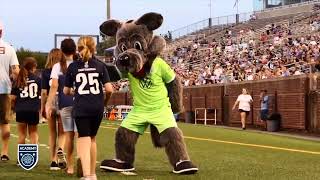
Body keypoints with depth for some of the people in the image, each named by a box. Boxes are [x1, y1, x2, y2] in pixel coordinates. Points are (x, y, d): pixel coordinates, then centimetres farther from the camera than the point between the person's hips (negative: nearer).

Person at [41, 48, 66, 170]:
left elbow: (44, 92, -3)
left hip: (50, 104, 0)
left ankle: (53, 161, 14)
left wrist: (42, 108, 5)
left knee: (52, 134, 12)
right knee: (62, 132, 11)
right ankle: (60, 149, -20)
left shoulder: (46, 72, -1)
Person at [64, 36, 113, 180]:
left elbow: (66, 91, 8)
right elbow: (109, 89, -4)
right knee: (92, 138, 19)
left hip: (81, 108, -2)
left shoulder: (73, 67, 2)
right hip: (97, 107, 2)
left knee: (84, 140, -3)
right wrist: (105, 101, 15)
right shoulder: (100, 65, 2)